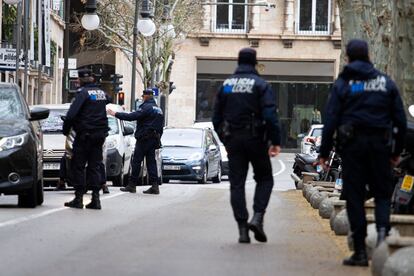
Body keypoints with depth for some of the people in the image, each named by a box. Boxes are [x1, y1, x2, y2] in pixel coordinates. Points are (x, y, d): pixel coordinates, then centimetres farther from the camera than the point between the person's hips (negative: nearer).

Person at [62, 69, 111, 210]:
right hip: (100, 134, 6)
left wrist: (66, 130, -5)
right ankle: (95, 199, 4)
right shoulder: (101, 92, 10)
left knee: (78, 166, 1)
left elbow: (71, 114, -18)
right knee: (95, 166, 9)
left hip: (85, 135, -6)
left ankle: (78, 198, -3)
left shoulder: (83, 92, -11)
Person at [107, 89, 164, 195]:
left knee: (136, 161, -4)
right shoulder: (158, 109, 18)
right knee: (151, 161, 6)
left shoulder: (147, 107, -12)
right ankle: (154, 185, -1)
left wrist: (116, 114, -15)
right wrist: (158, 140, 22)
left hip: (144, 138, -9)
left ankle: (132, 185, -3)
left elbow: (132, 116, -20)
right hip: (154, 138, 9)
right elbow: (160, 127, 20)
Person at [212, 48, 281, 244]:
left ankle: (242, 229, -2)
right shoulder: (260, 85, -6)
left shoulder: (226, 85, 8)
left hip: (233, 140, 3)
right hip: (255, 139, -3)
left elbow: (216, 117, 11)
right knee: (264, 179, 12)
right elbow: (270, 116, -15)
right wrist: (275, 141, -12)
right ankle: (257, 217, -8)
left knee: (236, 183, 4)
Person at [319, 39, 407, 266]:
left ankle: (360, 251, 2)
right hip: (380, 144, 2)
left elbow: (330, 120, -4)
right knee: (382, 192, 11)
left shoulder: (342, 84, 1)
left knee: (354, 197, 3)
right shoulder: (386, 82, 8)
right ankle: (382, 230, -17)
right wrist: (397, 151, 16)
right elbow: (400, 119, 9)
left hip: (352, 145, -1)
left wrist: (324, 152, -1)